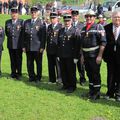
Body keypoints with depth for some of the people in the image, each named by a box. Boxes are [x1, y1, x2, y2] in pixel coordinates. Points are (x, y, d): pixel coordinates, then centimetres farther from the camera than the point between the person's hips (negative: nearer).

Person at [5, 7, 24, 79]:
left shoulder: (21, 22, -3)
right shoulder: (7, 22, 9)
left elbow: (23, 33, -3)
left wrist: (20, 40, -4)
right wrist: (10, 37, 12)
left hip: (18, 44, -3)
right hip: (10, 44, 4)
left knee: (19, 59, 3)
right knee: (12, 60, 10)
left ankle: (19, 73, 12)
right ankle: (13, 73, 19)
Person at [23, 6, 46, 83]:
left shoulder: (41, 23, -3)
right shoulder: (26, 22, 10)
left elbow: (43, 36, -6)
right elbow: (24, 35, 11)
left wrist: (42, 47, -11)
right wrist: (24, 46, 6)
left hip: (38, 47, -4)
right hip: (28, 47, 4)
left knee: (39, 63, 6)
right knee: (29, 63, 9)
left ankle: (38, 77, 18)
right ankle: (31, 76, 22)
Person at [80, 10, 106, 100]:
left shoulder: (99, 27, -9)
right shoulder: (84, 29, 12)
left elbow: (103, 42, -14)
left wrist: (100, 56, -19)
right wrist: (82, 55, 14)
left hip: (95, 56, -6)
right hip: (86, 56, 6)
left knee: (96, 74, 0)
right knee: (89, 74, 14)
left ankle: (97, 93, 10)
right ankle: (91, 91, 27)